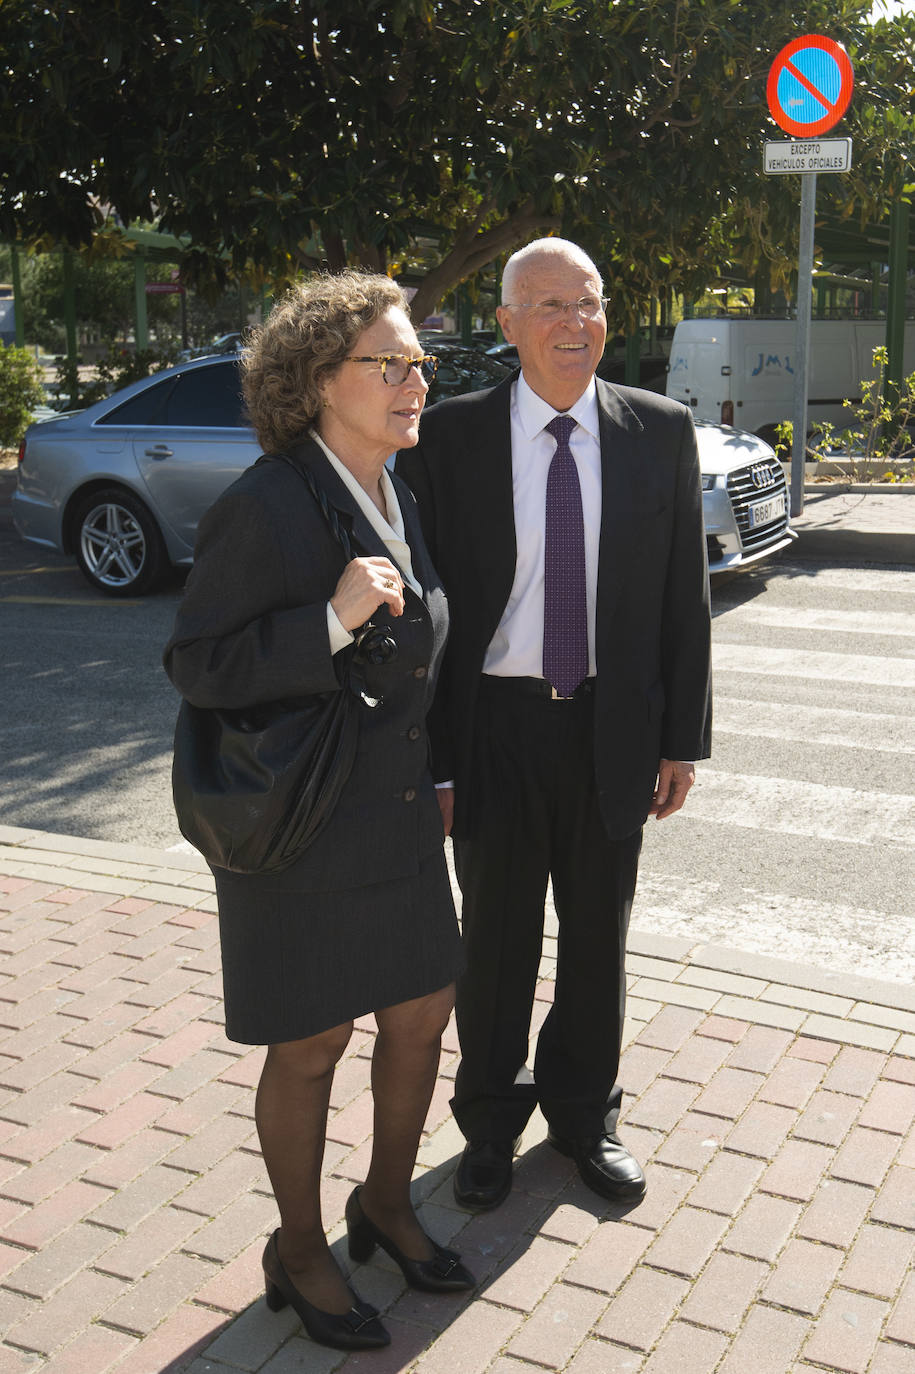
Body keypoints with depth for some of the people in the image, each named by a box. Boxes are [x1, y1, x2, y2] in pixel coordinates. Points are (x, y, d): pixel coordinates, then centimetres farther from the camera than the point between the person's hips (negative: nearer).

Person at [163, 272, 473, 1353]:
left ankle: (386, 1204, 41)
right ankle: (299, 1251, 33)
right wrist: (331, 622, -31)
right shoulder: (262, 509, -20)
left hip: (400, 819, 7)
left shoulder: (398, 497, 6)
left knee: (421, 1016, 16)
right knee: (311, 1050, 9)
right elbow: (196, 666, -19)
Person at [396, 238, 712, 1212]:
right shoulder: (448, 437, -7)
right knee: (496, 940, 14)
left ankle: (583, 1111, 41)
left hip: (613, 729, 2)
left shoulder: (660, 432, -1)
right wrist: (430, 759, -8)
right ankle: (491, 1121, 37)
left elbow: (684, 595, 2)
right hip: (495, 727, -1)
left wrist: (682, 738, 0)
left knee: (598, 936, 17)